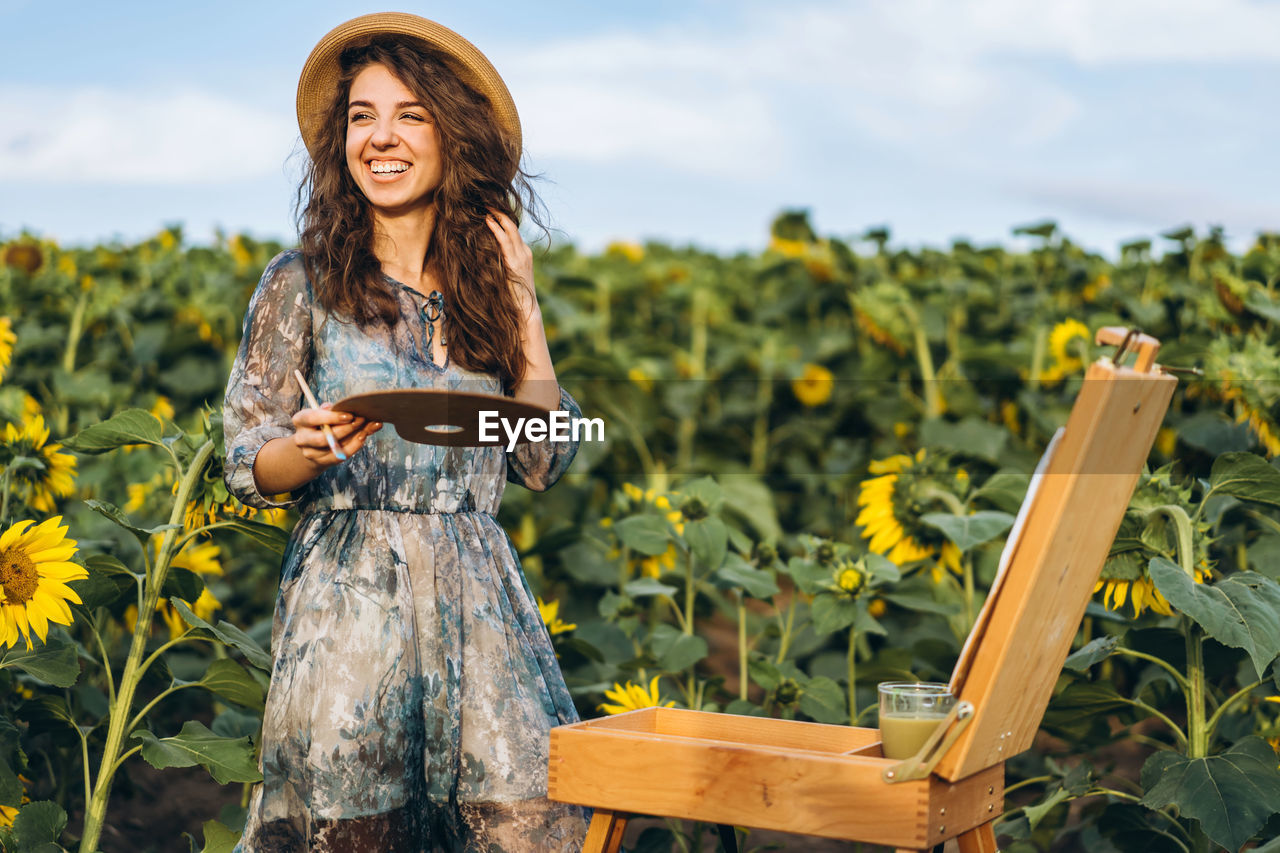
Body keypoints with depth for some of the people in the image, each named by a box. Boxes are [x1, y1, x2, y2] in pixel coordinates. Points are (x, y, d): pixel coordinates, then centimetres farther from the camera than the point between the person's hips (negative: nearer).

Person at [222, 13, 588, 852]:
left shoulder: (487, 287, 10)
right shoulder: (303, 283, 1)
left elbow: (545, 464, 4)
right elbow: (249, 468, 2)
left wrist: (521, 304, 1)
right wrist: (314, 447, -20)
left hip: (480, 604, 3)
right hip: (349, 599, -2)